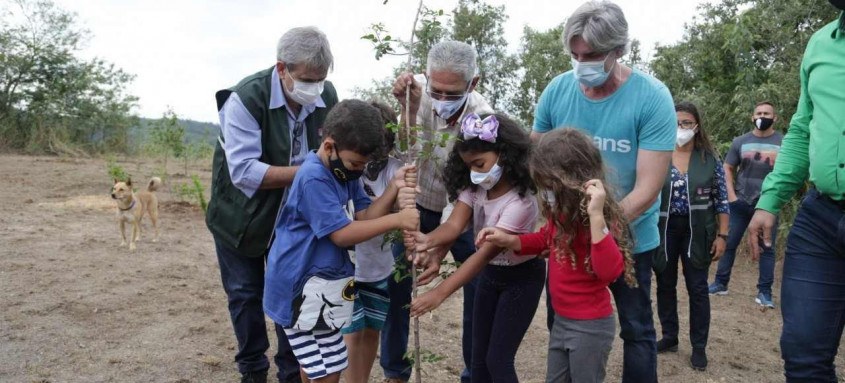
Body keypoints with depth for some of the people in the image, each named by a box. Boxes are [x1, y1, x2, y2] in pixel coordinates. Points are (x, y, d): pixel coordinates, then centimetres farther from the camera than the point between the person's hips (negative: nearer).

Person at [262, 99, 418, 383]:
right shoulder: (314, 178, -23)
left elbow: (365, 217, 1)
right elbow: (342, 234, -25)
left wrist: (394, 188, -13)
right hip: (304, 284, -9)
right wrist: (396, 220, -25)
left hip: (324, 279, 10)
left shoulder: (345, 171, 6)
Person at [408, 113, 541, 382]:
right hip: (490, 274, 7)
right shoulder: (474, 188, -8)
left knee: (498, 358, -6)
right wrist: (428, 240, -46)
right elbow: (454, 225, -21)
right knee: (479, 356, 11)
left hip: (521, 277, -7)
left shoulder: (520, 200, -29)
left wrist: (439, 293, -39)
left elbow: (485, 253, -34)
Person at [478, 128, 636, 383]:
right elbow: (546, 239, 19)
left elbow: (609, 272, -36)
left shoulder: (598, 217, -23)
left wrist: (596, 216, -44)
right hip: (561, 320, 8)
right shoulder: (561, 212, -1)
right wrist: (508, 240, 2)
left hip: (590, 326, -8)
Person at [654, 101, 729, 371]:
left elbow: (721, 201, 1)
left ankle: (699, 347, 15)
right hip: (663, 230, 1)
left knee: (697, 288, 5)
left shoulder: (710, 159, -1)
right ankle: (669, 337, 25)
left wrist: (722, 235, -4)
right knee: (665, 285, 10)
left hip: (696, 231, -1)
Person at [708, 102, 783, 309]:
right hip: (741, 202, 1)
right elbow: (728, 168, 8)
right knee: (729, 243, 5)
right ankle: (720, 283, 15)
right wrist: (731, 194, -1)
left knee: (767, 248, 1)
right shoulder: (741, 141, 5)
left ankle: (764, 292, 7)